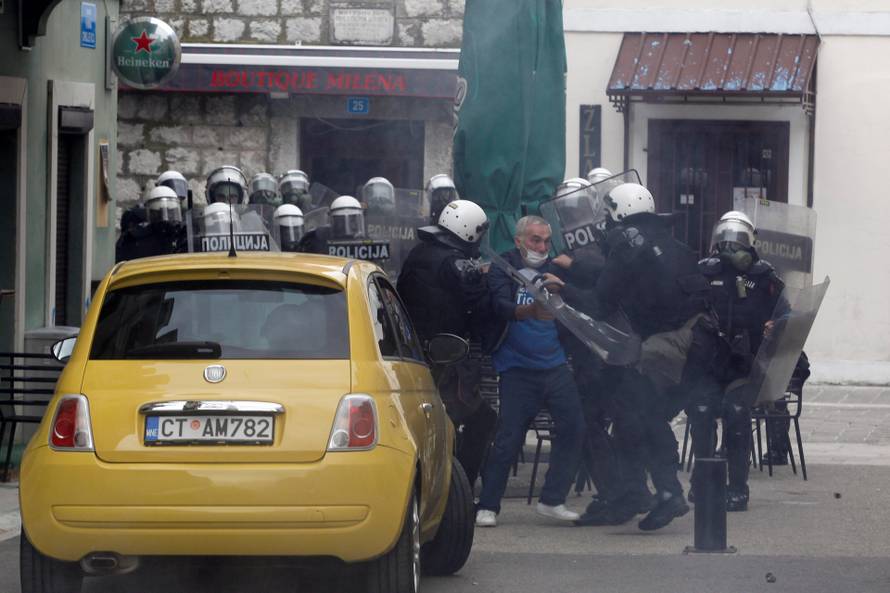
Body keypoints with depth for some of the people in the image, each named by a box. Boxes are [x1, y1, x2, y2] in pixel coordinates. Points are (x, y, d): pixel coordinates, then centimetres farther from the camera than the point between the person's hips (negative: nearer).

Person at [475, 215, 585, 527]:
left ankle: (552, 500, 9)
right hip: (517, 368, -5)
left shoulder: (553, 270, 11)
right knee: (508, 438, -10)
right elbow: (501, 305, -22)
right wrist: (530, 310, -40)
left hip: (554, 365, 5)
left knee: (572, 426, -3)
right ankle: (487, 506, 0)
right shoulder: (503, 268, -4)